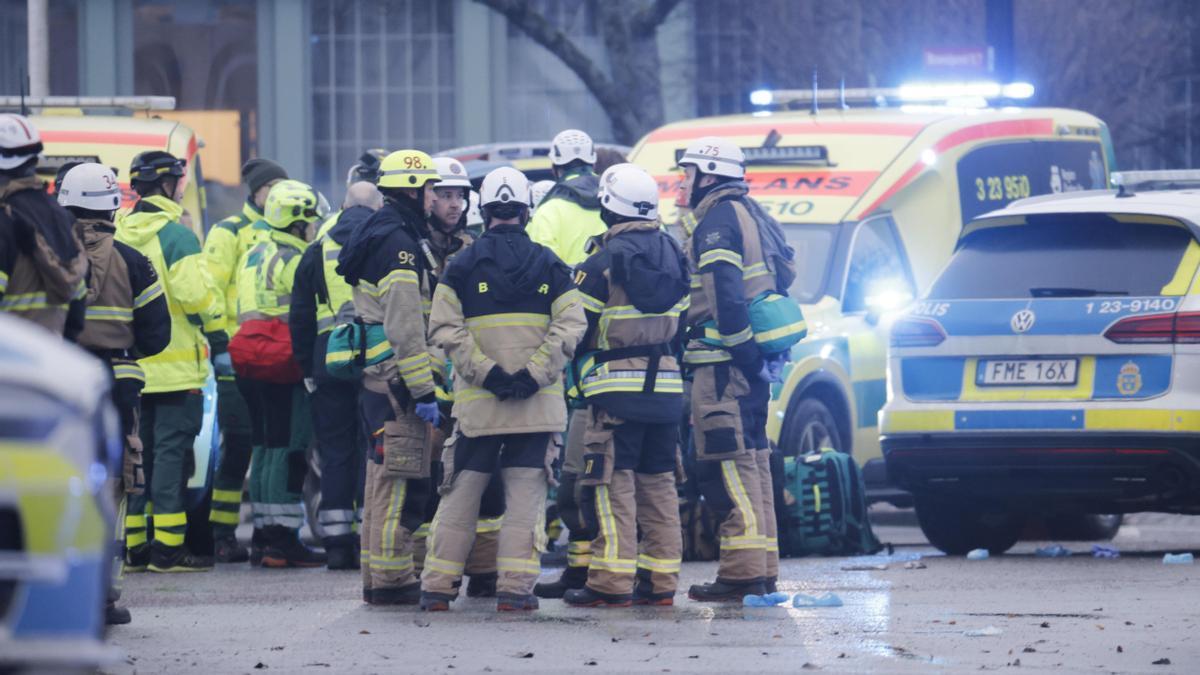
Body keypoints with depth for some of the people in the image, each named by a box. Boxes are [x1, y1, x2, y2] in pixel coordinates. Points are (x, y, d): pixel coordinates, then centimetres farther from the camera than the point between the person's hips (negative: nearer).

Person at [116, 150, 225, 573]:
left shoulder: (119, 234, 10)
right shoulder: (176, 235, -12)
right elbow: (196, 293, -19)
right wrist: (215, 328, -2)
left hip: (129, 364, 7)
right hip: (174, 367, -7)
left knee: (136, 450, 12)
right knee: (172, 449, -4)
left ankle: (131, 544, 13)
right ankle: (167, 546, -7)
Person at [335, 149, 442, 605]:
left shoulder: (380, 235, 19)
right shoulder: (398, 242, -14)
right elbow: (405, 327, -20)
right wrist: (424, 391, -19)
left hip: (376, 376, 11)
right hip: (396, 380, -11)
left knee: (382, 479, 15)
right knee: (402, 482, -8)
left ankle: (378, 576, 21)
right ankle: (392, 580, -8)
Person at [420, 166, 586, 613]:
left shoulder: (463, 266, 2)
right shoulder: (549, 266, 4)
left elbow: (445, 329, -8)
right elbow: (570, 325, -6)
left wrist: (485, 372, -11)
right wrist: (535, 374, -11)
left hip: (477, 403, 0)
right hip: (538, 402, 0)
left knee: (461, 492, 7)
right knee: (526, 493, 3)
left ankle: (437, 586, 8)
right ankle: (514, 588, -2)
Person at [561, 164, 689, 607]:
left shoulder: (605, 261, -10)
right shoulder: (672, 255, 10)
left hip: (618, 388, -6)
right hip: (666, 385, 6)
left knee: (611, 482, -5)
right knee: (658, 482, 11)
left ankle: (612, 582, -9)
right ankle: (660, 582, 11)